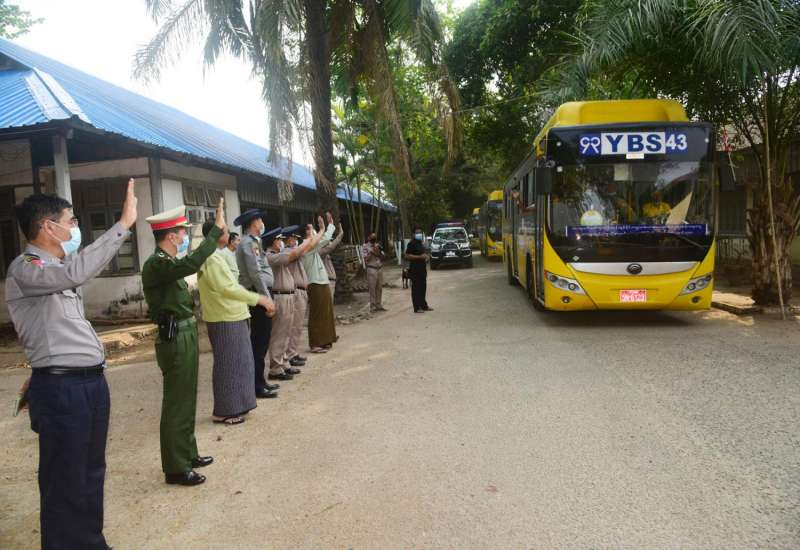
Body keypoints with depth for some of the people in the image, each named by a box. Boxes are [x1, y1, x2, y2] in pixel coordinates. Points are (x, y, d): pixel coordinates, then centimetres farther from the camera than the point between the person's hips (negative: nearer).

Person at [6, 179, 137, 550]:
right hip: (61, 389, -9)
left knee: (91, 474, 20)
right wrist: (123, 224, -34)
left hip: (92, 381, 9)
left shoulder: (60, 270, 15)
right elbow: (76, 272, -35)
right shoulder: (24, 269, -13)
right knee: (66, 481, 5)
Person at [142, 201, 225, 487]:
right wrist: (217, 228, -33)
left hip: (186, 335, 10)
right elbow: (192, 263, -36)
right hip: (175, 339, -10)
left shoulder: (169, 262, 12)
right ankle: (175, 468, 11)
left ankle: (188, 454, 32)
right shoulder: (156, 265, -19)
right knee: (176, 404, -1)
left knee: (186, 400, 19)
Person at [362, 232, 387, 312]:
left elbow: (383, 258, 11)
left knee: (379, 288, 7)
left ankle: (378, 305, 15)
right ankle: (372, 306, 0)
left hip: (380, 268, 6)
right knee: (372, 288, -5)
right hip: (371, 269, -5)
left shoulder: (378, 245, 15)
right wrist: (372, 252, -12)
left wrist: (379, 252, -6)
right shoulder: (365, 246, 0)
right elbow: (366, 258, -10)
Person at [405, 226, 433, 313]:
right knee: (416, 288, -6)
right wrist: (420, 257, -22)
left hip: (422, 269, 9)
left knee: (423, 287, 15)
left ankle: (424, 305, 25)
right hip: (415, 270, -9)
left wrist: (425, 256, 14)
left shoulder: (421, 243, 18)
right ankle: (417, 308, -3)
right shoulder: (411, 243, -10)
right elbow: (407, 256, -19)